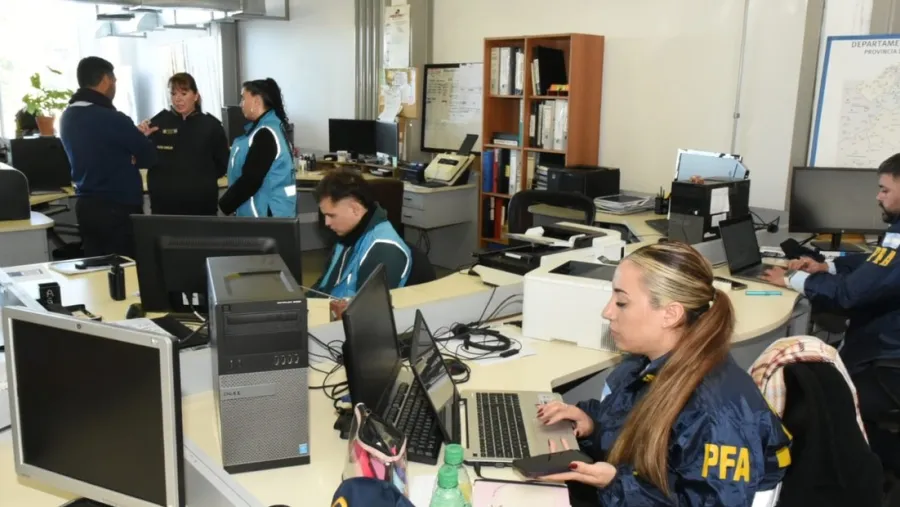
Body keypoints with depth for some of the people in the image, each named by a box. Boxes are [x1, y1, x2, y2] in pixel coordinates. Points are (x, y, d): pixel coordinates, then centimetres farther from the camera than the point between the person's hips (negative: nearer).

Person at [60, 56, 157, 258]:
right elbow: (149, 157, -9)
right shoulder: (112, 119, -19)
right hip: (118, 208, -8)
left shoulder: (67, 117, 5)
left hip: (85, 205, 8)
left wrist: (135, 136, 12)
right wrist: (140, 140, 10)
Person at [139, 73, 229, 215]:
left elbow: (223, 164, 9)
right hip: (163, 205, 0)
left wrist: (203, 179, -2)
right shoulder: (158, 122, 2)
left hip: (202, 205, 1)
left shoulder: (211, 125, 4)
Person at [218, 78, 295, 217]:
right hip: (268, 210, 10)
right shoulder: (269, 128, 13)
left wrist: (223, 206, -15)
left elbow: (250, 180, -24)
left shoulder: (265, 134, -20)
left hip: (265, 213, -10)